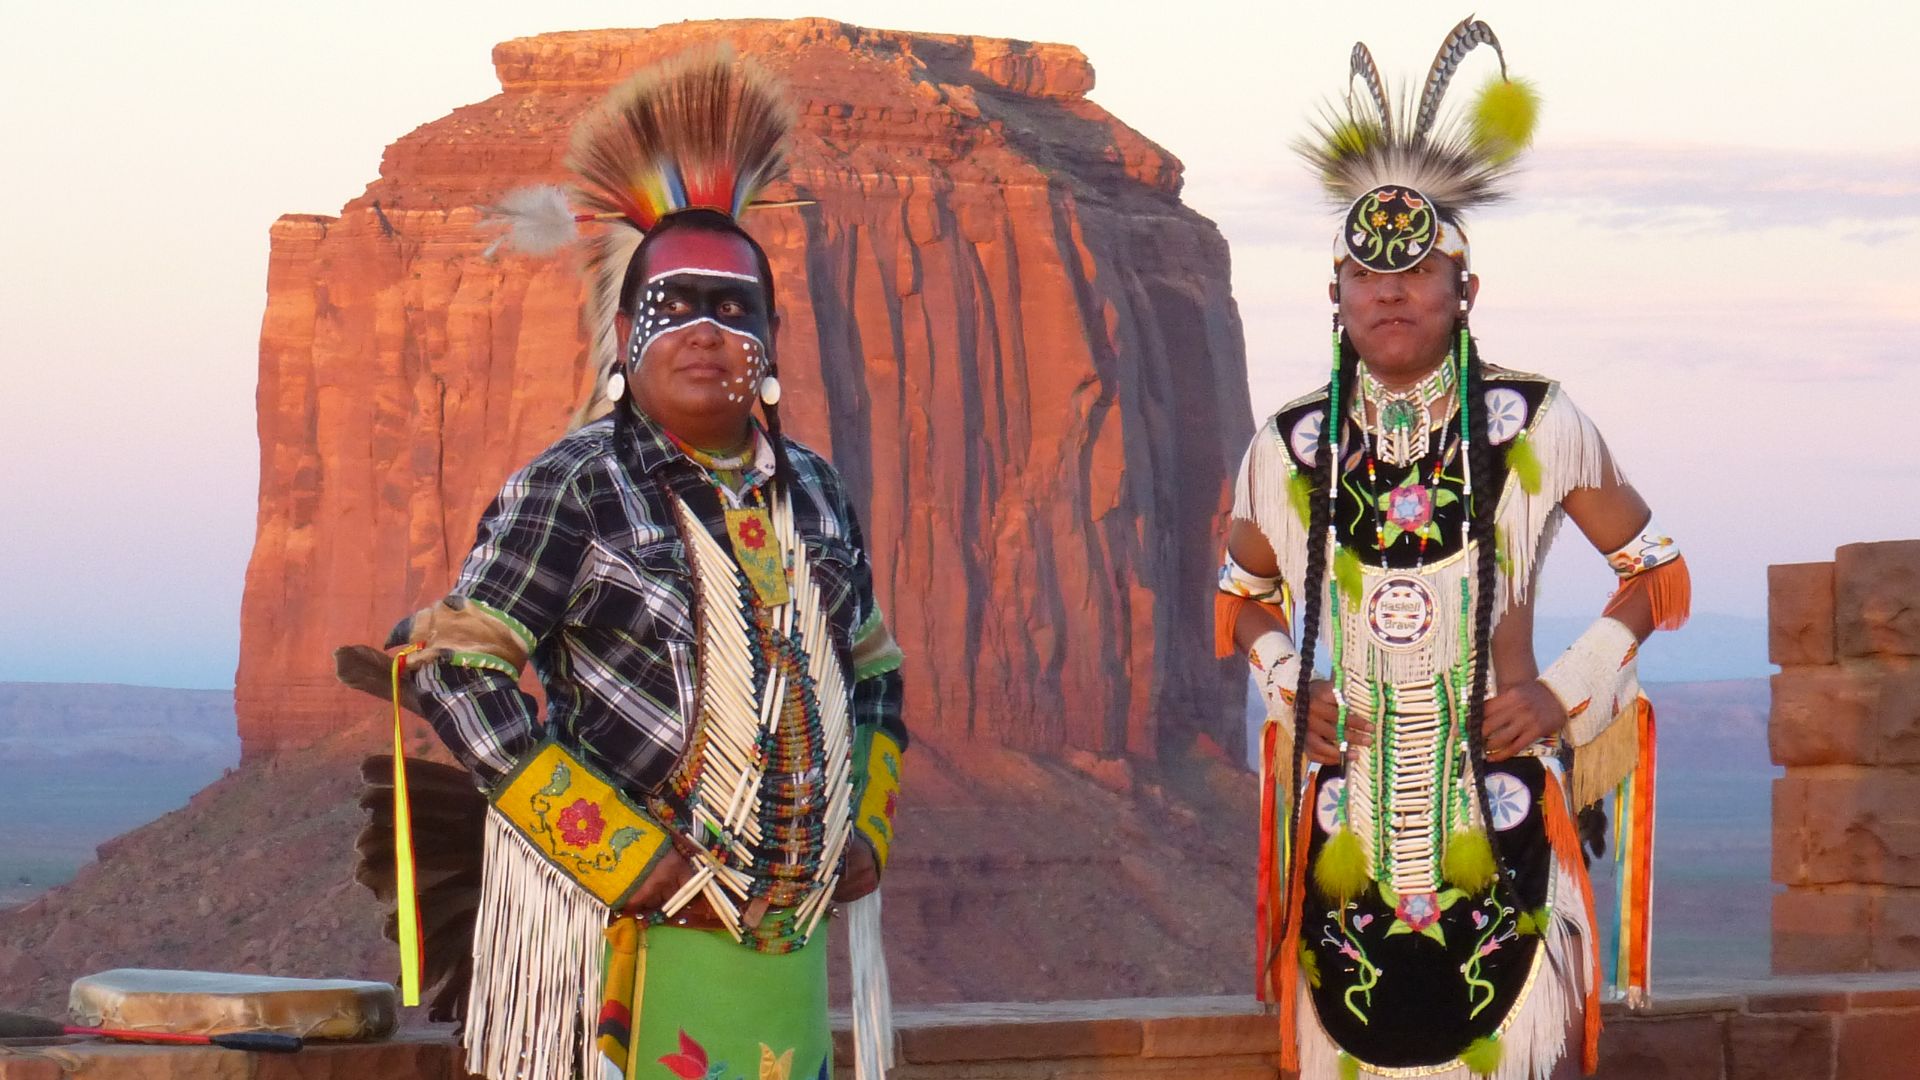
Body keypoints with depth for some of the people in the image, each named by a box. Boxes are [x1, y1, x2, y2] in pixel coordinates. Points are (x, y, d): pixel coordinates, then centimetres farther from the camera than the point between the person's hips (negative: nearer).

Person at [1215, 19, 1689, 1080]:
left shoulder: (1538, 430, -1)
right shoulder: (1288, 449, 5)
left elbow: (1657, 572, 10)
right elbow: (1243, 592, 23)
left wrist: (1568, 690, -2)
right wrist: (1287, 685, 4)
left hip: (1498, 820, -2)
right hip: (1347, 822, 2)